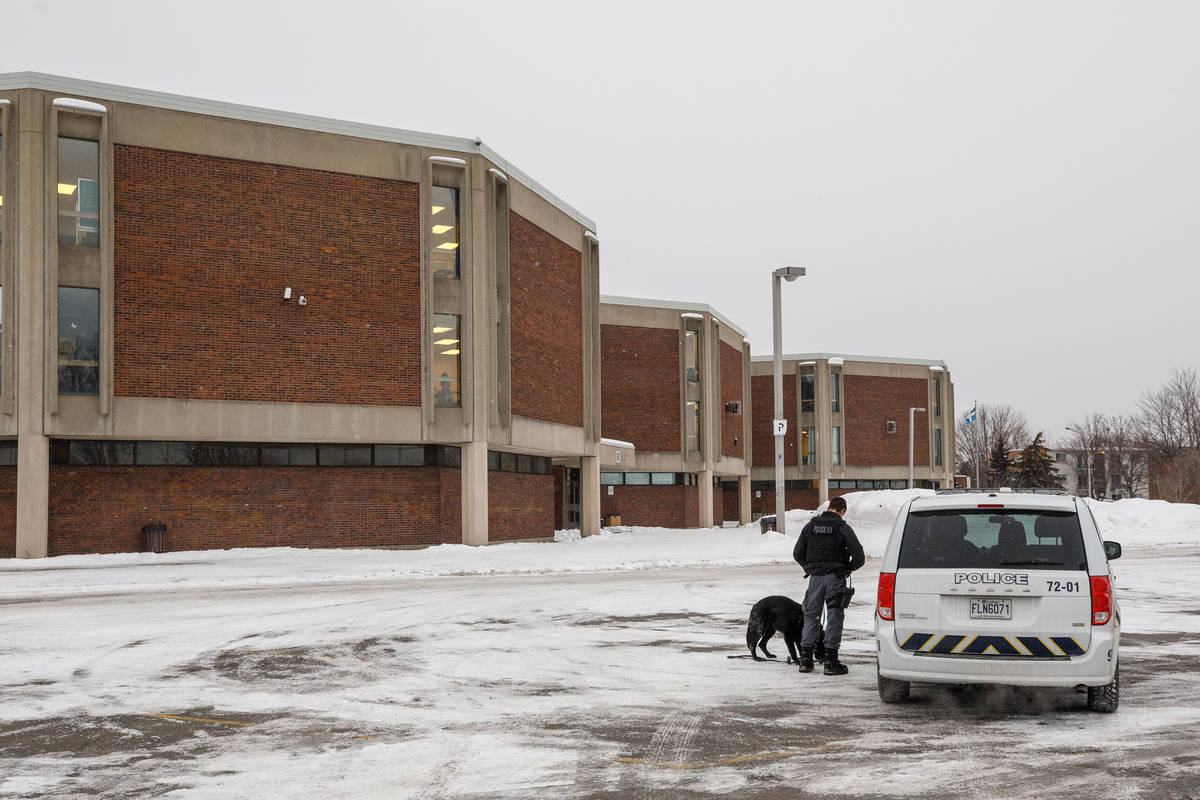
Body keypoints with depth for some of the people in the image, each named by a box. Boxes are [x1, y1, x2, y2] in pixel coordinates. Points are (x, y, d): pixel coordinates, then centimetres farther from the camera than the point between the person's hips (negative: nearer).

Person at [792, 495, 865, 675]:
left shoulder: (811, 526, 5)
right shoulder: (843, 528, -5)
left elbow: (797, 554, 7)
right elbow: (859, 557, -9)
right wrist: (849, 569, 10)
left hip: (815, 577, 3)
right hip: (835, 578, -3)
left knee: (811, 615, 11)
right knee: (834, 617, 3)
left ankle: (805, 660, 12)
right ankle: (831, 662, 2)